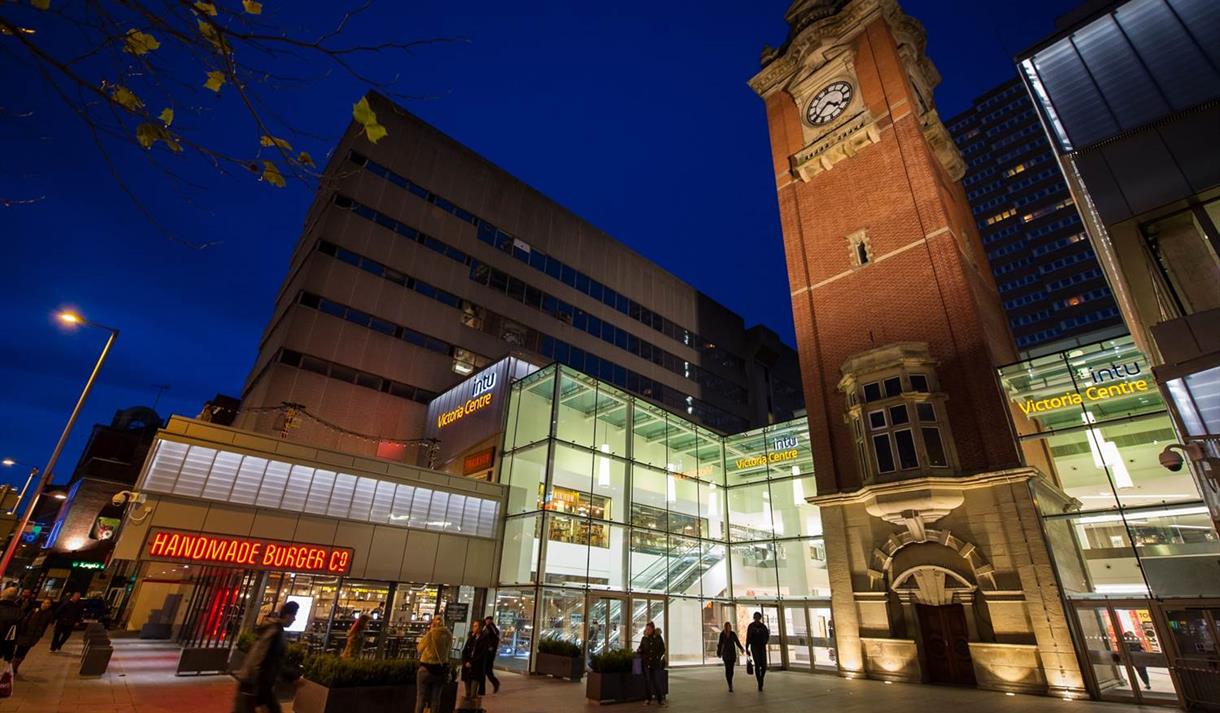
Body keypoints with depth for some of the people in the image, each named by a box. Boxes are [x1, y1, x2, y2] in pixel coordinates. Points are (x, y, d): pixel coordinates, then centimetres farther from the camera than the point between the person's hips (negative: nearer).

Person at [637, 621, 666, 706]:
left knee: (656, 681, -1)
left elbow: (662, 649, 5)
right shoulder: (644, 638, 3)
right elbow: (641, 649, 6)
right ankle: (647, 699, 17)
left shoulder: (658, 638, -1)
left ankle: (660, 699, 10)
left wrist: (658, 658, -4)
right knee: (647, 681, 5)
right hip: (646, 663, 2)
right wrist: (638, 651, -15)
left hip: (655, 663, -1)